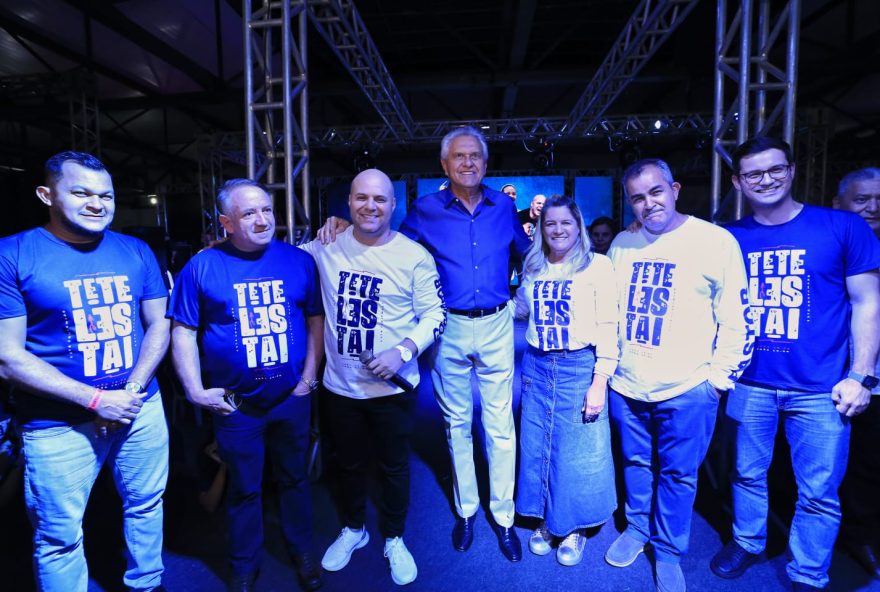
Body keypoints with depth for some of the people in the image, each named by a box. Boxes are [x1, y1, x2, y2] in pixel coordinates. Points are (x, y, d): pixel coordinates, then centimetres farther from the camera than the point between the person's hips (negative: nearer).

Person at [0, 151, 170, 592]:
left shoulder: (136, 252, 2)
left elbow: (159, 325, 3)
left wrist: (132, 391, -10)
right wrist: (97, 400, -17)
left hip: (142, 409, 4)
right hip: (58, 425, -3)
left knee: (146, 506, 19)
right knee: (59, 535, 11)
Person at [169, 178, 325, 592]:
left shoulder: (299, 260, -3)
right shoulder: (202, 267, -7)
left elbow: (316, 319, 1)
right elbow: (182, 332, -3)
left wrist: (309, 376, -5)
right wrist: (196, 390, -8)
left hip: (292, 398, 1)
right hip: (235, 404, -1)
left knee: (294, 479, 19)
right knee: (243, 489, 17)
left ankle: (301, 551, 42)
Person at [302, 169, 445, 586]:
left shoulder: (414, 255, -11)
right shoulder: (326, 247, -3)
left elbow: (434, 314, -8)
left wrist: (404, 350, -22)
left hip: (392, 388, -2)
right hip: (340, 386, 3)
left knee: (394, 467, 16)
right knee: (349, 464, 23)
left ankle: (394, 540, 41)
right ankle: (353, 529, 49)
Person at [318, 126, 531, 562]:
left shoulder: (504, 206, 5)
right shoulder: (425, 210, 0)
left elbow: (527, 255, 19)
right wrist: (344, 224, -2)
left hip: (496, 326, 1)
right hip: (450, 329, 0)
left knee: (500, 426, 7)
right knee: (456, 424, 13)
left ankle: (503, 516, 26)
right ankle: (465, 510, 34)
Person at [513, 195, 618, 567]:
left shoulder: (598, 265, -5)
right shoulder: (534, 269, 9)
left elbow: (608, 326, -8)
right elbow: (520, 310, 20)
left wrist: (600, 381, -13)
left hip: (579, 368, -4)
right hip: (537, 367, 4)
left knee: (577, 453, 8)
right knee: (537, 449, 12)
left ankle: (575, 528, 30)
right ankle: (546, 520, 34)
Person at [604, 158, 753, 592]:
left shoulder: (716, 242, -10)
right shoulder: (621, 244, 4)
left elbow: (737, 320, -7)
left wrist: (720, 376, -6)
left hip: (686, 391, -4)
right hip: (626, 387, 4)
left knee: (677, 474, 12)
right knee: (636, 463, 20)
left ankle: (668, 551, 33)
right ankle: (637, 527, 42)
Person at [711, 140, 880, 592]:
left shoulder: (843, 227, -3)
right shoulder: (730, 238, 2)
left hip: (820, 388, -1)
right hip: (750, 383, 2)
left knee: (818, 492, 9)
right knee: (748, 474, 17)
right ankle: (747, 543, 39)